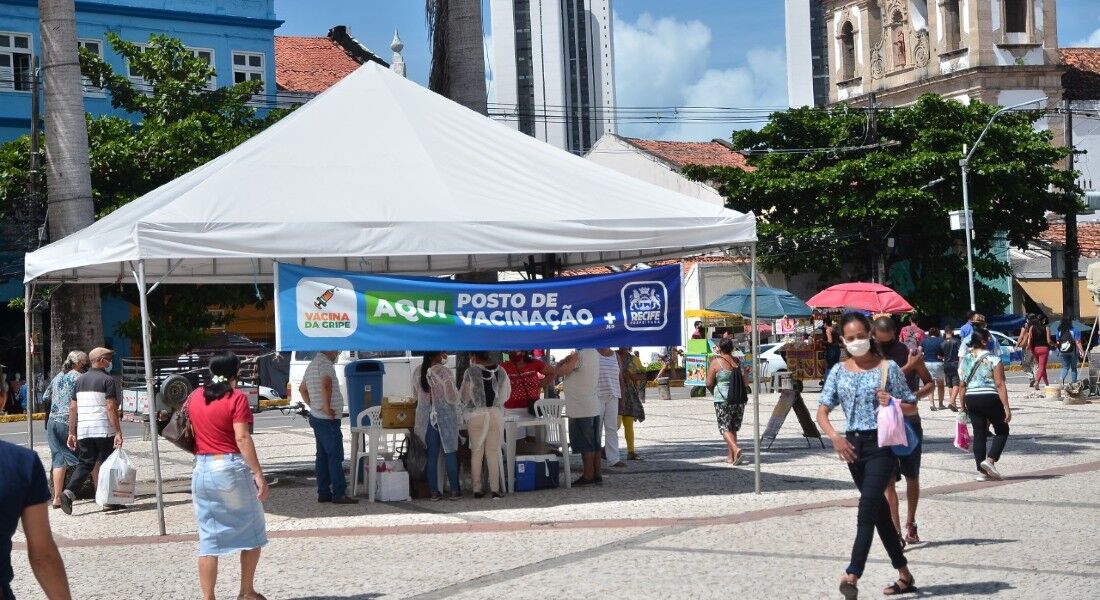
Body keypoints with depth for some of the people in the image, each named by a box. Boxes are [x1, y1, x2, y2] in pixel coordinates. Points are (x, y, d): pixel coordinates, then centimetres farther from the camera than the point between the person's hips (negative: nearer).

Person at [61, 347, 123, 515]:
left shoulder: (80, 380, 14)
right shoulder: (107, 380, -6)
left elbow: (73, 408, 13)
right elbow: (111, 408, -14)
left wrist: (72, 433, 17)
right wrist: (118, 432, -15)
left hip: (83, 431, 5)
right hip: (104, 430, -5)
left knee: (84, 463, 8)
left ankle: (70, 492, -13)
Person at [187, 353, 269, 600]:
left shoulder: (194, 397, 8)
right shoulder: (236, 397, -9)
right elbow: (242, 438, -16)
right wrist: (259, 474, -16)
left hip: (202, 469, 5)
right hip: (232, 468, -5)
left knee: (208, 539, 8)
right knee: (252, 532, 13)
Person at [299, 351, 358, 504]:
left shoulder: (312, 365, 17)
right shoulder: (325, 364, -15)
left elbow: (302, 389, 29)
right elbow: (326, 385, -34)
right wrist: (326, 407, -27)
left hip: (316, 416, 10)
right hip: (329, 419, -10)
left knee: (322, 456, 11)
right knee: (335, 456, -8)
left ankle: (323, 493, 12)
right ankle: (339, 494, -9)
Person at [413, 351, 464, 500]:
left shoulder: (417, 372, 0)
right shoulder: (445, 372, -15)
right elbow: (453, 398, -14)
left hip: (425, 417, 4)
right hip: (445, 416, -4)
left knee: (431, 454, 7)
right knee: (450, 453, 6)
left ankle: (434, 491, 7)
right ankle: (455, 490, 8)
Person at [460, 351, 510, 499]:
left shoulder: (471, 372, -7)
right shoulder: (500, 371, 2)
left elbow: (464, 397, -3)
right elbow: (506, 394, 7)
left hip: (476, 415, -2)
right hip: (496, 414, 2)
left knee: (477, 453, 6)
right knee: (493, 452, 6)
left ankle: (477, 489, 6)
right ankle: (495, 489, 1)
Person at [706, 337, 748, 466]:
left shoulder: (715, 362, -8)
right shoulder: (738, 362, 6)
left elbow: (709, 383, -7)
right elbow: (745, 381, 11)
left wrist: (714, 392, 10)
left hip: (723, 400, -5)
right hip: (739, 399, 5)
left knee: (725, 428, -1)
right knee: (733, 428, 14)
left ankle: (736, 449, -23)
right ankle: (730, 456, 16)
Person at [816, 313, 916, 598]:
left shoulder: (887, 367, -1)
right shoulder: (839, 371, 8)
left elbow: (911, 406, 3)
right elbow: (822, 411, 3)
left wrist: (891, 403, -18)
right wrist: (834, 436, -15)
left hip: (881, 443, -5)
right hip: (854, 446, 5)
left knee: (867, 509, -16)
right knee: (880, 510, 12)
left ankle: (852, 576, -23)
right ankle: (904, 575, 23)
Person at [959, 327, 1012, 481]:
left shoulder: (965, 360, 6)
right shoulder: (994, 361, -7)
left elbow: (962, 385, 9)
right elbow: (1000, 385, -12)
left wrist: (963, 405, 18)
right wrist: (1006, 407, -12)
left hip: (971, 399, 5)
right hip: (990, 399, -5)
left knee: (979, 434, 9)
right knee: (1002, 431, 11)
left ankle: (982, 471, 7)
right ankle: (990, 460, -6)